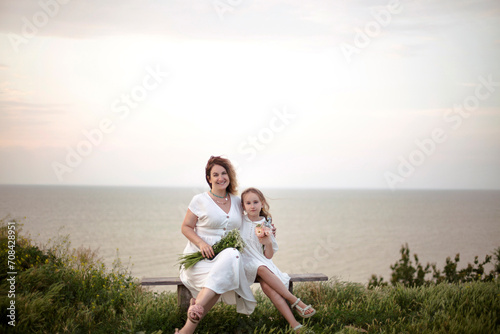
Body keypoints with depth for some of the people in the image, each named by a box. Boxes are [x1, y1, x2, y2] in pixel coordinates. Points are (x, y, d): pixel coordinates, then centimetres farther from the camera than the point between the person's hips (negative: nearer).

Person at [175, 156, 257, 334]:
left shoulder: (236, 201, 16)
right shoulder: (200, 200, 3)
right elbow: (186, 227, 4)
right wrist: (201, 243, -13)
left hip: (227, 257, 4)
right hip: (200, 257, -3)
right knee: (220, 280, -35)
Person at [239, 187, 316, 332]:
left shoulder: (266, 226, 8)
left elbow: (269, 256, 8)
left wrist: (268, 243, -12)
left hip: (262, 263, 1)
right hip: (243, 261, -1)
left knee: (266, 284, -33)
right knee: (262, 269, -36)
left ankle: (293, 324, -41)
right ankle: (295, 301, -32)